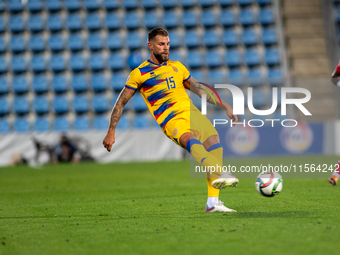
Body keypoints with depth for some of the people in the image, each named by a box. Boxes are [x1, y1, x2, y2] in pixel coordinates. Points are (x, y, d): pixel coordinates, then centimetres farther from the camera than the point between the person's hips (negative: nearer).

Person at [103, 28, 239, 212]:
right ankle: (221, 175, -63)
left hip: (191, 112, 5)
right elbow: (121, 102, 12)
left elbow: (198, 89, 29)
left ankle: (213, 202, -25)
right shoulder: (139, 73, 9)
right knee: (191, 140, -36)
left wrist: (225, 106, 23)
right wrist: (111, 132, 6)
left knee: (213, 140, -22)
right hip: (171, 121, -5)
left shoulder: (177, 67, 23)